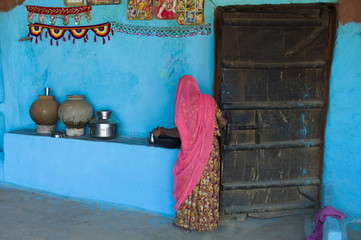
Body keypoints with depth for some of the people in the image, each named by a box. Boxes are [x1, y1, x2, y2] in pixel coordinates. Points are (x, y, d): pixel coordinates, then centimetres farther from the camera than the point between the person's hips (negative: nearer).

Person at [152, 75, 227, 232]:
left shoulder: (184, 104, -10)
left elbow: (179, 132, -12)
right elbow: (223, 122, 5)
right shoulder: (209, 101, 3)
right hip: (211, 150, 4)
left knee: (189, 185, 8)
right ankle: (208, 220, 24)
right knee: (208, 185, 13)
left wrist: (162, 131, 4)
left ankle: (186, 221, 19)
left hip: (192, 153, -4)